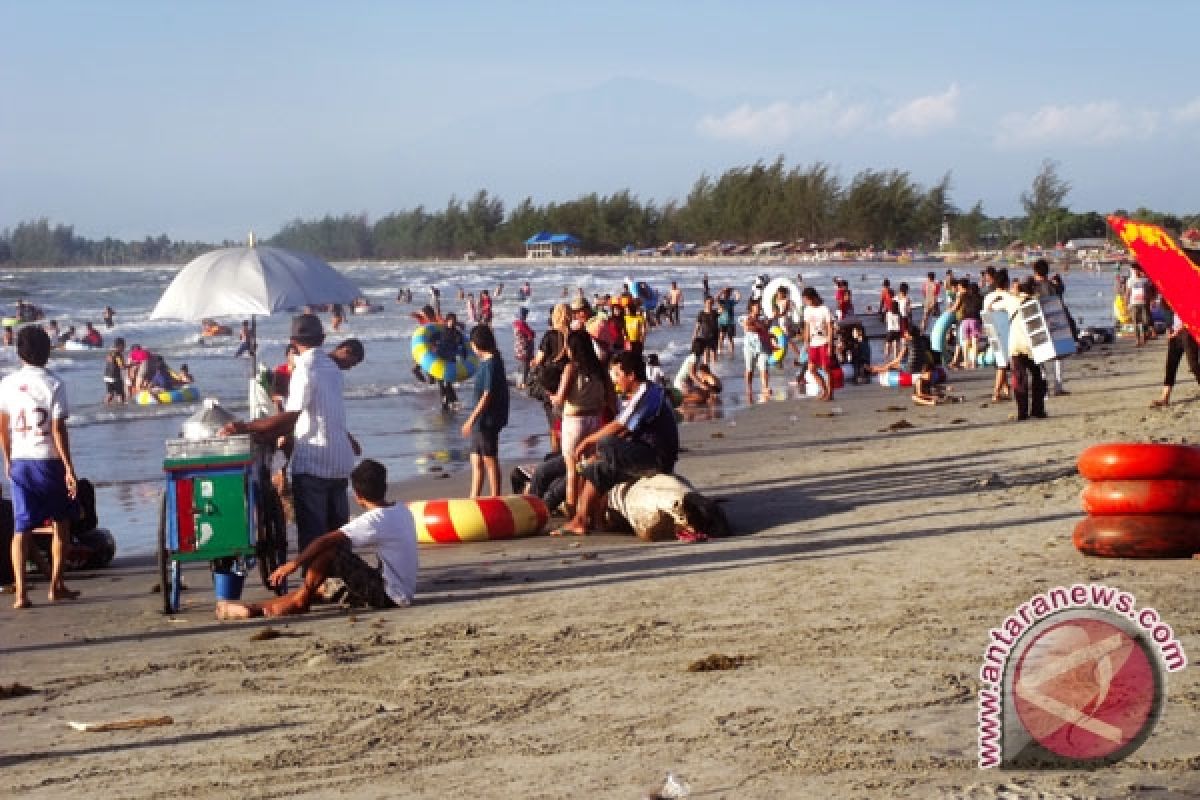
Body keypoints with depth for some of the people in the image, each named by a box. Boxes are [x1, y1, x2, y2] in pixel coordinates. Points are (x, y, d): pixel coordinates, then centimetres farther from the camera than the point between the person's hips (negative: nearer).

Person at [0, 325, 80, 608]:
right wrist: (69, 467, -10)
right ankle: (56, 585, 16)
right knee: (61, 521, 15)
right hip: (49, 460, -3)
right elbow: (58, 430, -14)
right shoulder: (54, 385, -11)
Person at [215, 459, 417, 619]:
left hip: (387, 596, -9)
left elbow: (327, 540, -22)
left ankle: (301, 601, 2)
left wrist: (294, 564, -16)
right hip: (403, 595, 9)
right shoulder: (402, 510, 8)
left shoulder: (374, 520, -17)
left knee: (330, 551, -14)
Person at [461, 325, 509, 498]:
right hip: (480, 421, 10)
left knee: (490, 461, -2)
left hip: (487, 420, -10)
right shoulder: (485, 361, 12)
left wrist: (471, 419, -19)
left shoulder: (491, 363, -17)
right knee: (476, 461, 14)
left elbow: (487, 394, -20)